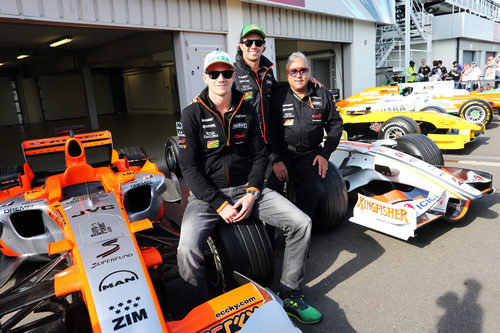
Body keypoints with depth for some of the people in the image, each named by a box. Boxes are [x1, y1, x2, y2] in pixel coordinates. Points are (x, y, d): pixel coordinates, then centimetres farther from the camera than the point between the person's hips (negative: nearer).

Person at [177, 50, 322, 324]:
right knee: (187, 250, -30)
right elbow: (189, 168, -9)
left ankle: (289, 296, 9)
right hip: (207, 193, -3)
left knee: (301, 223, -12)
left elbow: (260, 155, 8)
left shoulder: (246, 110, 7)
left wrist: (251, 194, -7)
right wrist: (219, 204, -17)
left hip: (246, 187, 4)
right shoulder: (192, 115, -5)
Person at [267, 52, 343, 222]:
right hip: (282, 153, -1)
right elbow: (270, 130, 0)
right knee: (273, 186, -26)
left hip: (311, 154, 1)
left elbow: (335, 125, 15)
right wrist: (276, 160, -13)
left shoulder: (323, 94, 9)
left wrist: (325, 153, 3)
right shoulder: (279, 95, 4)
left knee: (313, 188, -26)